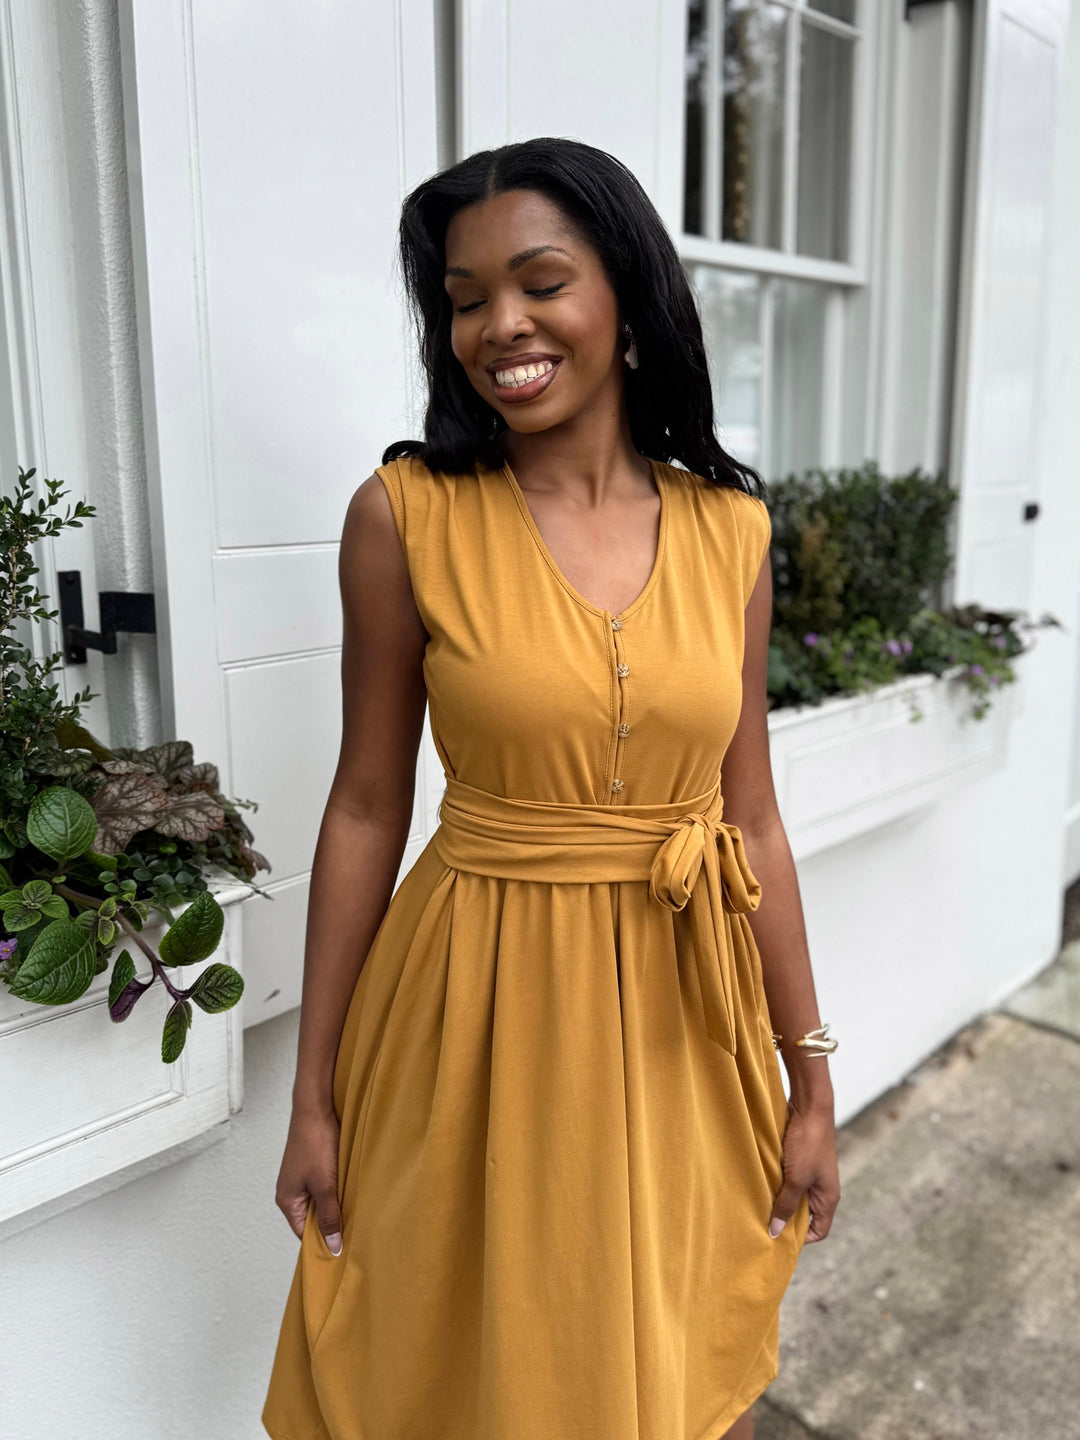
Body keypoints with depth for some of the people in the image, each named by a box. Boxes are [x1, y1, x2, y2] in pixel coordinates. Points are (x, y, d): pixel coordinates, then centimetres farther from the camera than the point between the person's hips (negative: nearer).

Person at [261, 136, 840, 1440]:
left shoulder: (729, 527, -2)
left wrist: (810, 1076, 5)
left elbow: (750, 819, 2)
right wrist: (314, 1099, -2)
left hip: (684, 1013, 3)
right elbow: (367, 809, -5)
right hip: (482, 1005, -2)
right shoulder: (406, 513, -9)